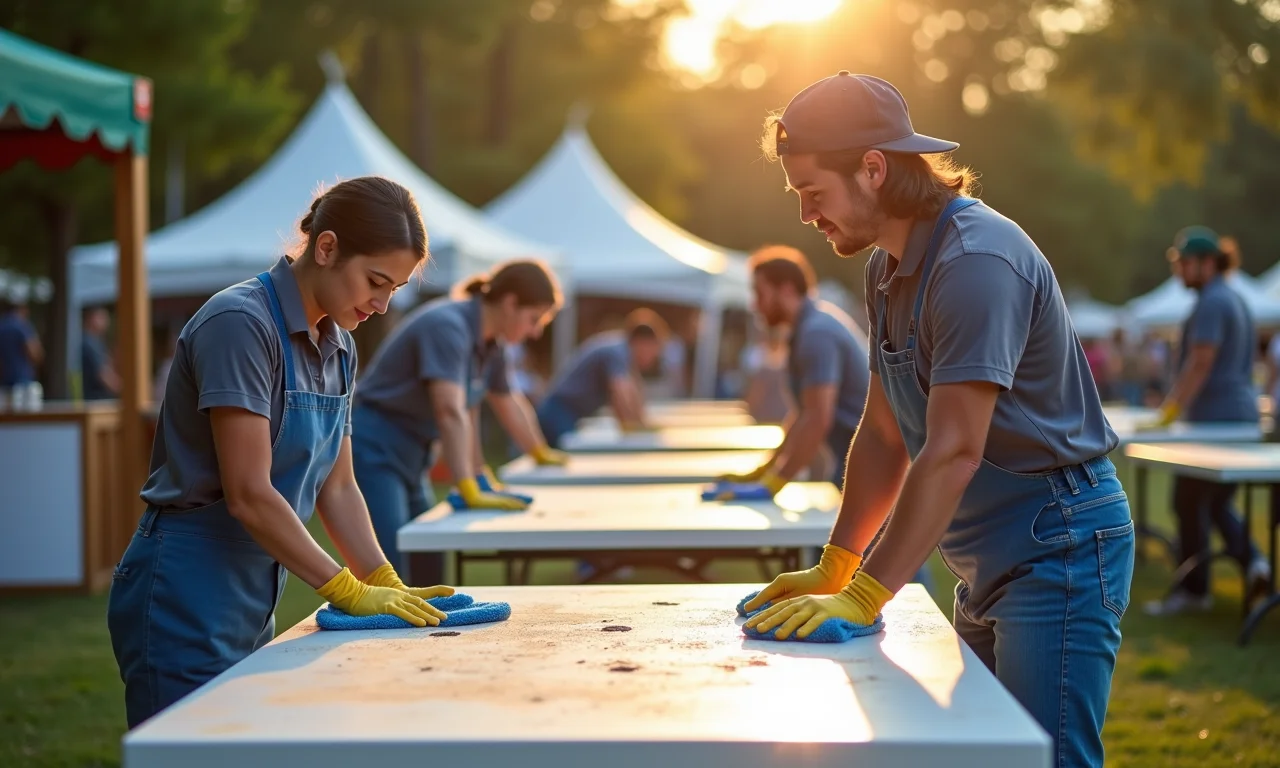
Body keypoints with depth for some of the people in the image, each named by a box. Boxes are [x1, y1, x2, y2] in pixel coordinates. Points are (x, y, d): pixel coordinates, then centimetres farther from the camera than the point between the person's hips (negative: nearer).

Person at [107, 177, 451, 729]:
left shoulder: (337, 347, 9)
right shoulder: (240, 324, -18)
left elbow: (336, 486, 13)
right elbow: (249, 494, -22)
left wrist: (386, 583, 0)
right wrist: (349, 592, -16)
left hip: (253, 608, 9)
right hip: (184, 603, -8)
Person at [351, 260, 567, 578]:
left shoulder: (490, 343, 7)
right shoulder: (447, 325, -22)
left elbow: (509, 402, 24)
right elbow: (450, 411, -33)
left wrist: (541, 453, 36)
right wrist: (470, 492, -41)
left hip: (410, 456, 10)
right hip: (375, 449, -10)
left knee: (430, 571, 9)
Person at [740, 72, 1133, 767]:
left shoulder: (977, 260, -22)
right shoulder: (888, 269, 10)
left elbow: (954, 452, -28)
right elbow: (884, 435, 12)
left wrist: (864, 597, -28)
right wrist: (832, 570, 6)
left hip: (1057, 548, -10)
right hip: (990, 561, 10)